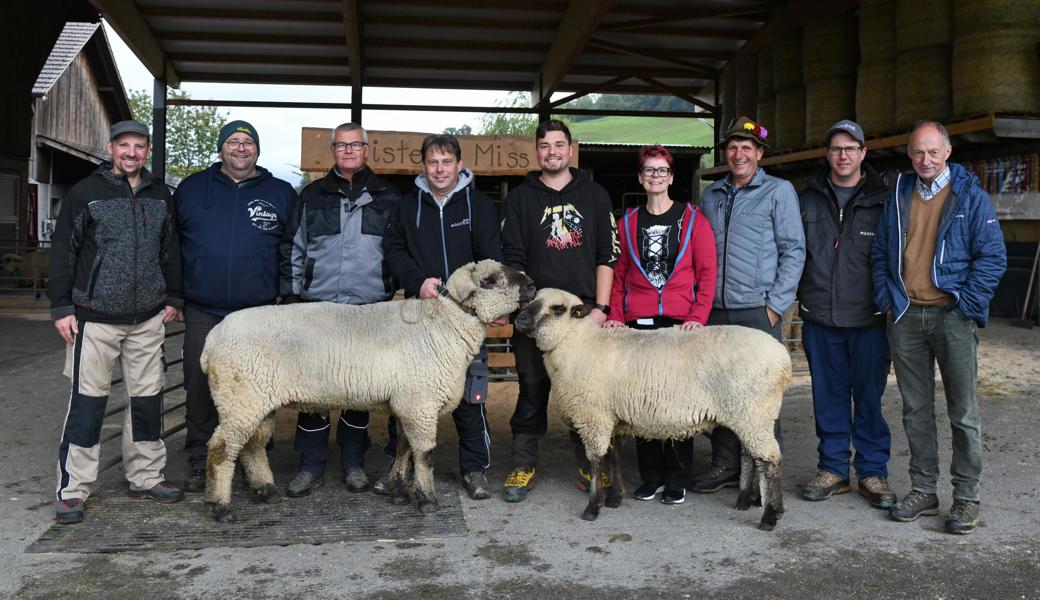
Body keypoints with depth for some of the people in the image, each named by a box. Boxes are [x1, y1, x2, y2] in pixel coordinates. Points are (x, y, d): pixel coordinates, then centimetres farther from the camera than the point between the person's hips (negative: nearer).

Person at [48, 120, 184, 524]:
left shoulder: (160, 195, 10)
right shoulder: (85, 192, -2)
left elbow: (170, 250, 17)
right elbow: (63, 252, -2)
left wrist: (172, 297, 13)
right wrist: (61, 307, -6)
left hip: (148, 319, 4)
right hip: (96, 318, -4)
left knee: (147, 399, 9)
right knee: (88, 402, -1)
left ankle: (146, 477, 22)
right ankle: (72, 489, 9)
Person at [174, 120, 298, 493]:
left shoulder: (281, 194, 7)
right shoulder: (192, 189, 9)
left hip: (260, 314, -1)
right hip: (202, 312, 1)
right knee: (199, 390, 6)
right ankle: (199, 465, 19)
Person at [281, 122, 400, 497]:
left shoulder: (387, 198, 8)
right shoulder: (312, 196, 10)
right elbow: (293, 250, 11)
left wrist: (395, 288, 4)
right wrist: (291, 295, 4)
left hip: (370, 309, 0)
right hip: (317, 307, 1)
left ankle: (353, 462, 20)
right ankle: (311, 466, 12)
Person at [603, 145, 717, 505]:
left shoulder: (693, 220, 5)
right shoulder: (628, 223, 13)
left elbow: (707, 273, 1)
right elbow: (619, 274, 12)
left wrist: (698, 317, -11)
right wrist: (615, 315, -1)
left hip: (680, 325, -2)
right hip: (638, 325, 2)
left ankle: (677, 480, 12)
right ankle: (651, 476, 17)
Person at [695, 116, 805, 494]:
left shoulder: (779, 191, 2)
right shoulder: (711, 196, 16)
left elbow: (793, 250, -3)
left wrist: (776, 304, -9)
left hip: (758, 310, -5)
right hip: (715, 309, 5)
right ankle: (725, 466, 19)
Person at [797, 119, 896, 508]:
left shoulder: (882, 200, 1)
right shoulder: (809, 198, 9)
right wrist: (801, 297, 6)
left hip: (867, 319, -2)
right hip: (820, 318, 2)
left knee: (869, 396, 5)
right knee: (828, 396, 9)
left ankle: (873, 471, 18)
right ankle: (833, 468, 21)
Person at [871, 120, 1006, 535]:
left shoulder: (971, 196, -1)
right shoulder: (898, 197, 12)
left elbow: (993, 256, -3)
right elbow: (879, 253, 17)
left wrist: (966, 303, -10)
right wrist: (886, 298, 6)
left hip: (952, 317, -4)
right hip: (905, 317, 4)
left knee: (963, 411, 2)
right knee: (916, 410, 10)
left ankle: (966, 497, 12)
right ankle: (923, 490, 20)